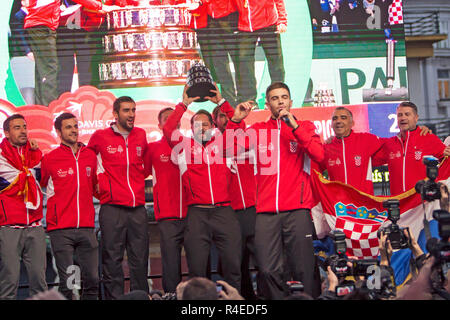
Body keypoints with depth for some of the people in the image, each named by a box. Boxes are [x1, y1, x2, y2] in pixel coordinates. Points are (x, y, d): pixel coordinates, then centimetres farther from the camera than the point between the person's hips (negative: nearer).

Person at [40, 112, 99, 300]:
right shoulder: (49, 159, 0)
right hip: (60, 230, -3)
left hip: (87, 228, 4)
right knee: (67, 282, -5)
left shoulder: (91, 156, 11)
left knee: (92, 280, 3)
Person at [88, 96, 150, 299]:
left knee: (140, 260, 5)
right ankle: (113, 297, 1)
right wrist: (99, 182, 9)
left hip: (138, 208, 3)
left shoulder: (141, 135, 11)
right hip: (112, 208, -3)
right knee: (112, 260, -3)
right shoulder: (100, 137, 0)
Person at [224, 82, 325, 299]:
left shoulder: (305, 127, 10)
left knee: (303, 270, -3)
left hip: (297, 210, -2)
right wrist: (236, 120, -6)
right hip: (266, 212, 2)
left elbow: (319, 155, -7)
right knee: (268, 271, -3)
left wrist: (294, 126, -12)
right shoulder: (258, 130, 15)